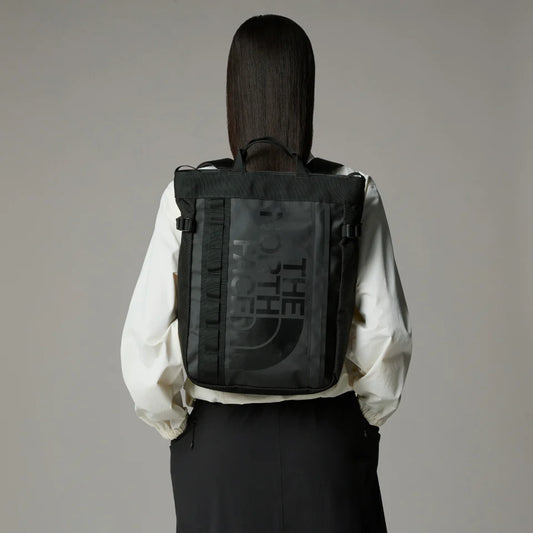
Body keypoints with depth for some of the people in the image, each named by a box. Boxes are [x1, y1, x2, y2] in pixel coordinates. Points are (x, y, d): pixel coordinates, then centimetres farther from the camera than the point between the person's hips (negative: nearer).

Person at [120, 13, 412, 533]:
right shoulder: (356, 195, -10)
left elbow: (146, 339, -11)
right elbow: (387, 333, -10)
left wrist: (175, 425, 6)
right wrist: (367, 419, 7)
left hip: (218, 439, 0)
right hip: (326, 439, 0)